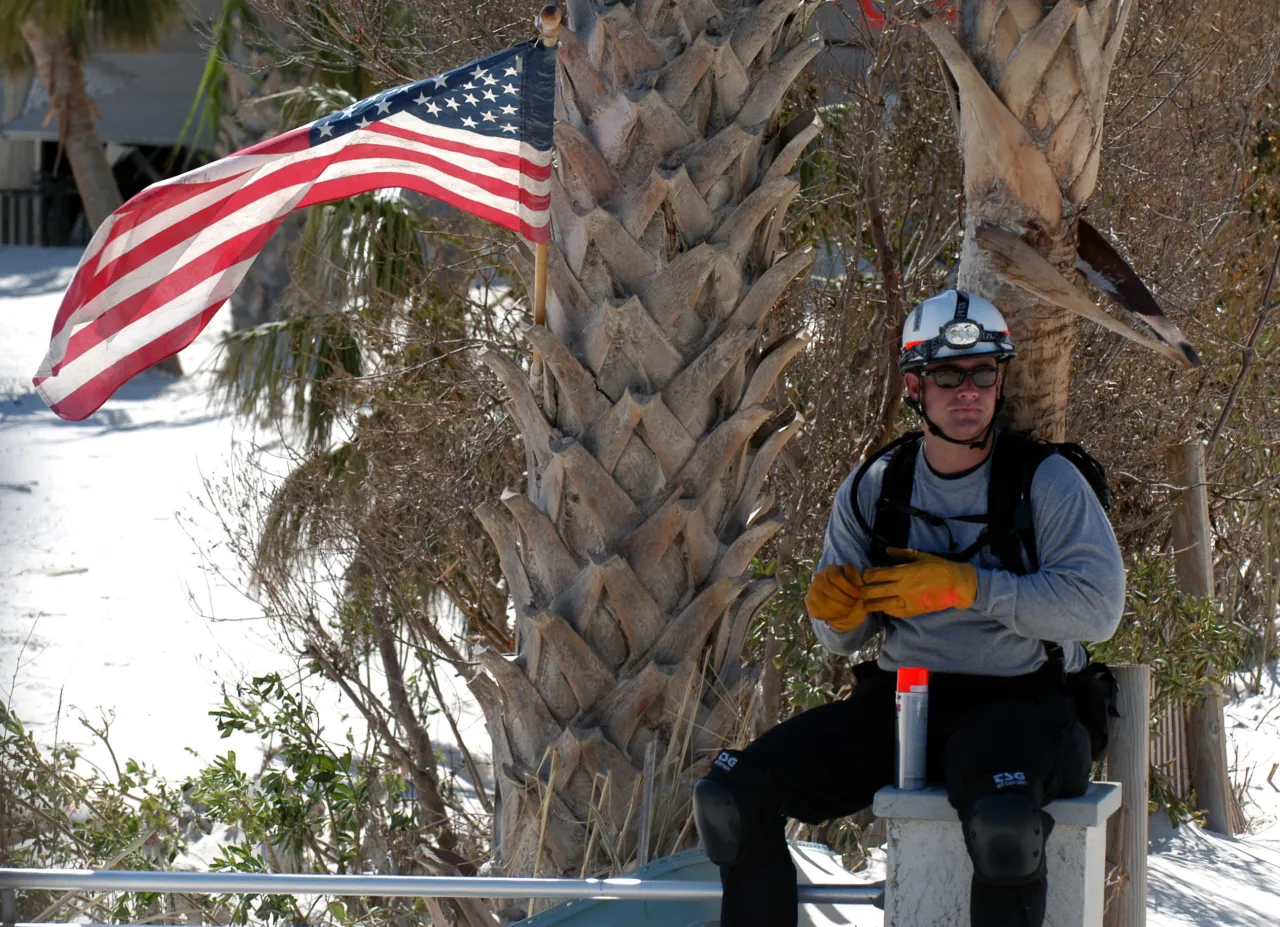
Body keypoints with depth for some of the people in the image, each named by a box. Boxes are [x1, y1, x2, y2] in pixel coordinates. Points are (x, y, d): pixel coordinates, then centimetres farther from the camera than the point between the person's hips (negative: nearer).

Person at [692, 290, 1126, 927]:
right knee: (729, 797, -12)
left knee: (1002, 821, -40)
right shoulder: (872, 491, 9)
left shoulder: (1047, 481, -3)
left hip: (1016, 702, -5)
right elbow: (844, 640, 14)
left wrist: (966, 587, -18)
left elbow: (1098, 606, -13)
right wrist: (838, 615, -11)